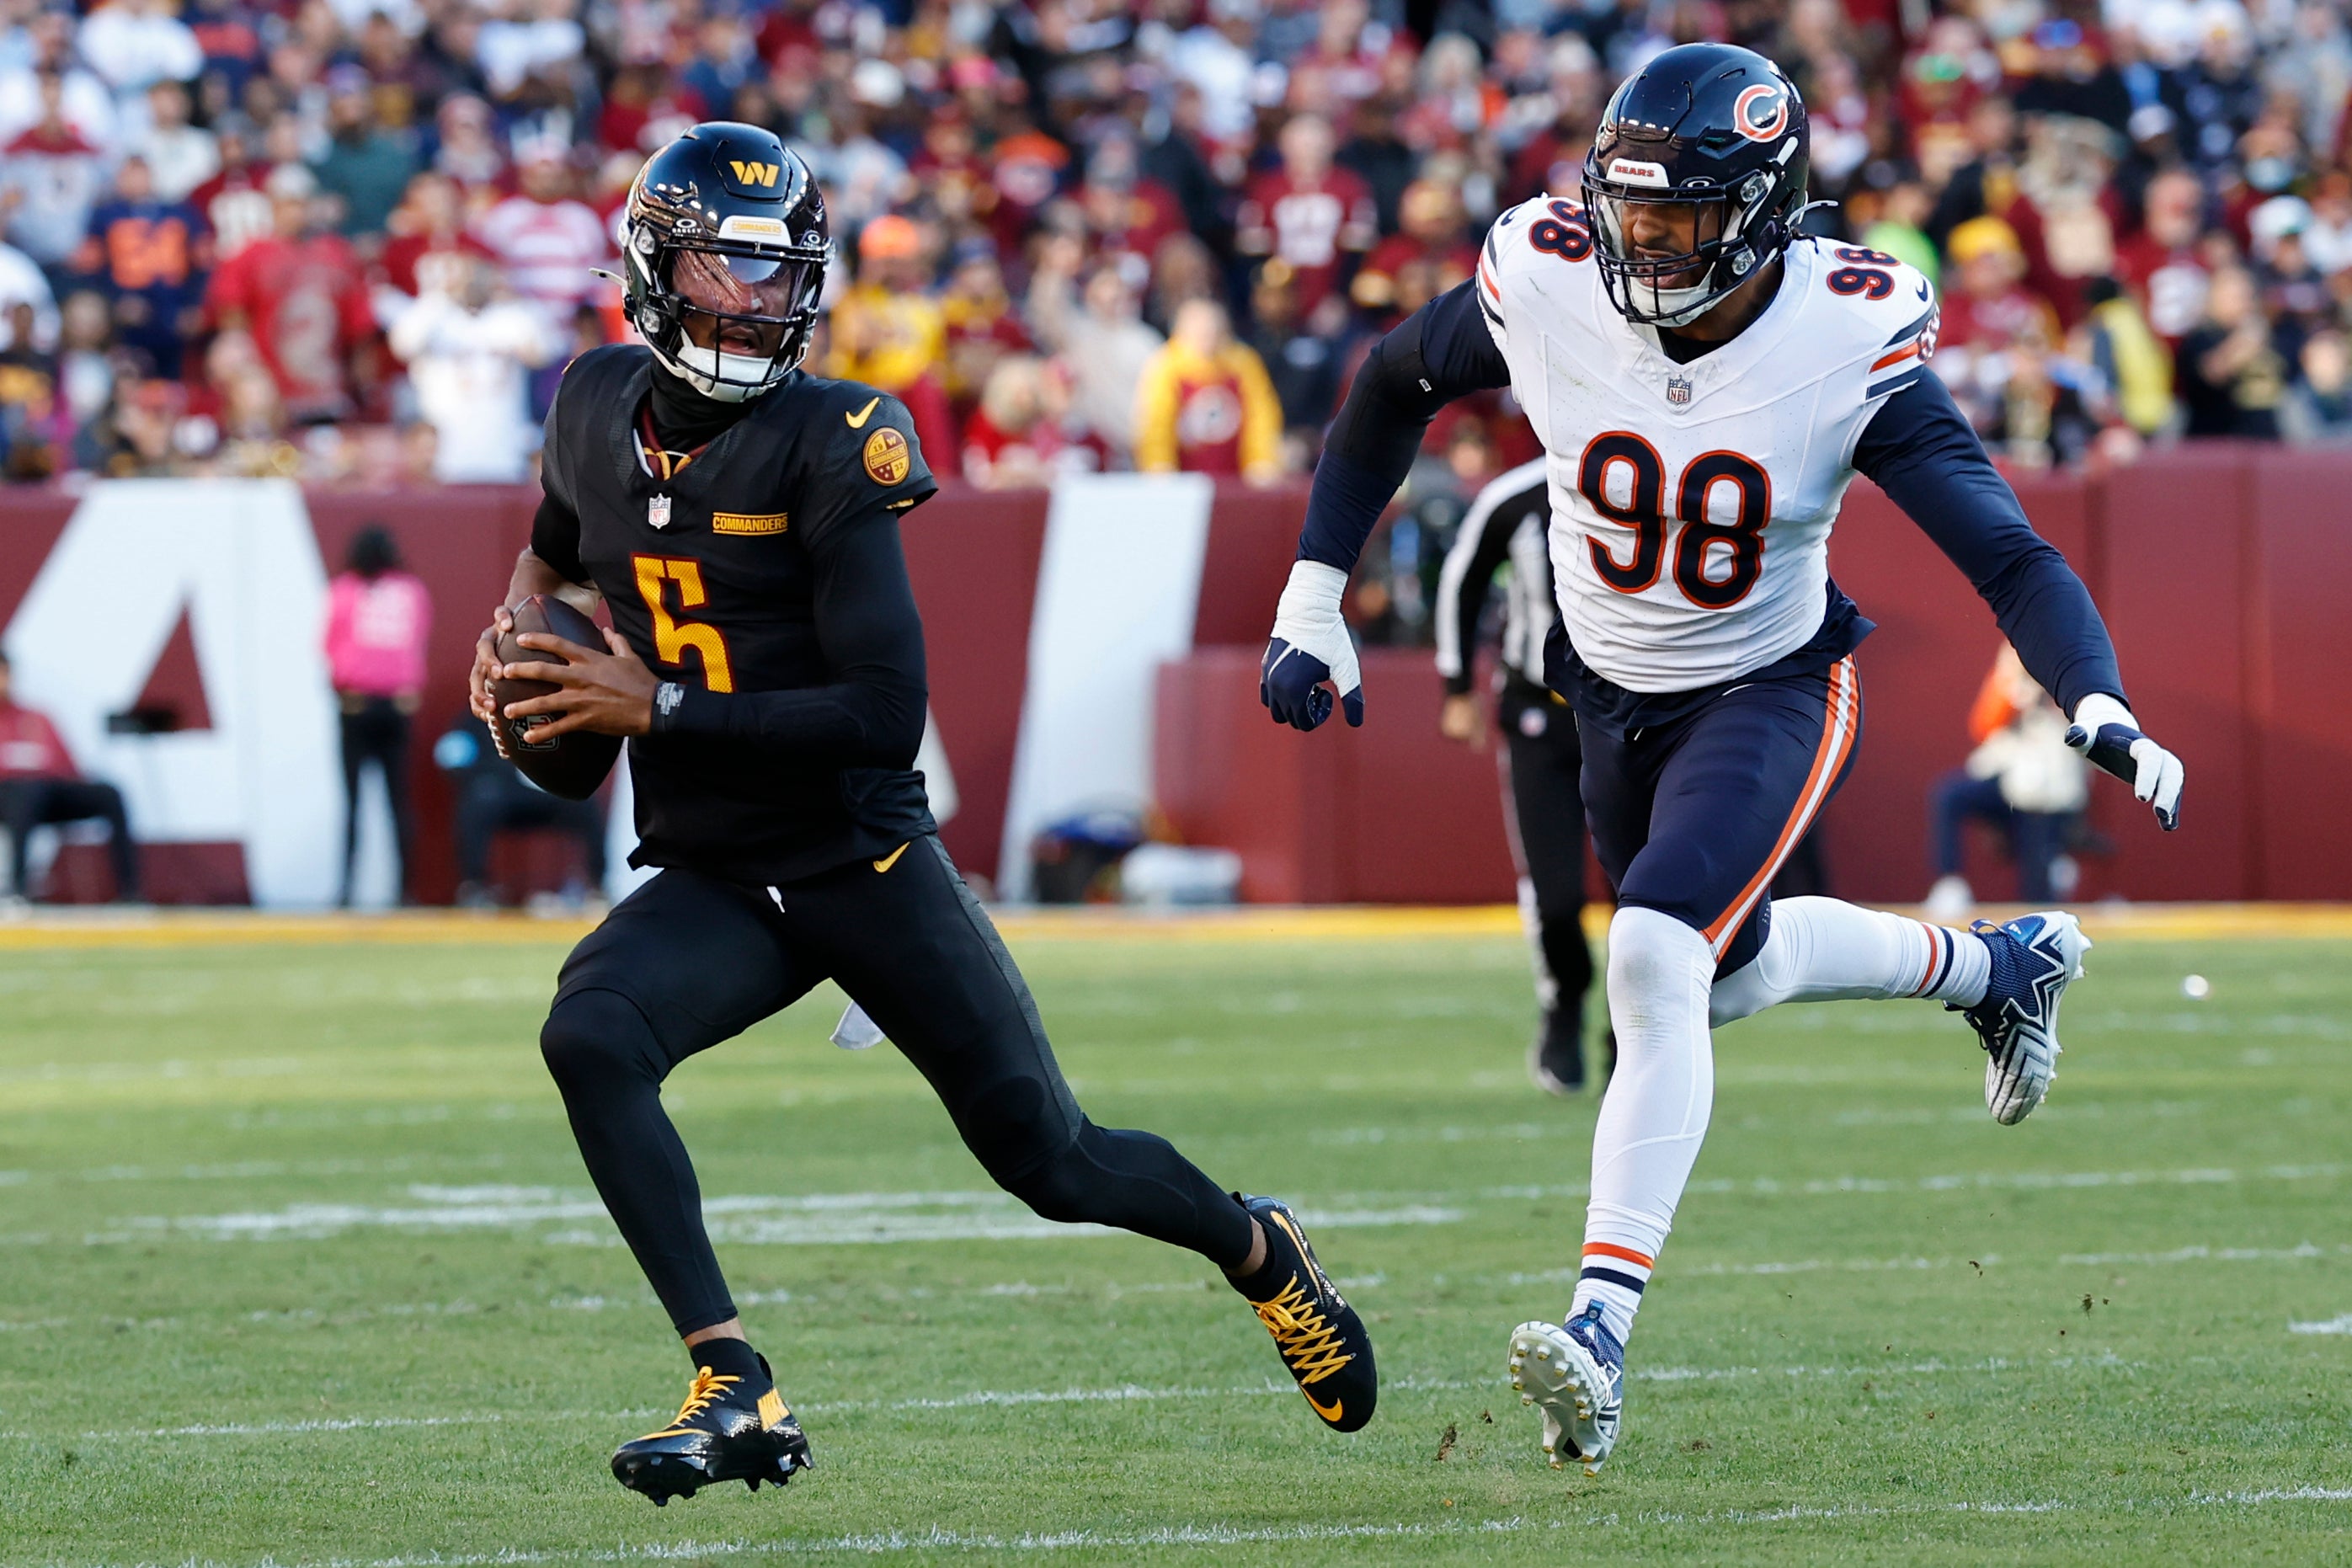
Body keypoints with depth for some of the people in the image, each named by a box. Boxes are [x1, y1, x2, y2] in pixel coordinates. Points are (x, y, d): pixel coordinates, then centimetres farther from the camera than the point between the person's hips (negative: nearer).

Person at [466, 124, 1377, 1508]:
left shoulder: (828, 445, -17)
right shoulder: (601, 406, 1)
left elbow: (888, 716, -22)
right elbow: (559, 545, 26)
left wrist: (661, 708, -24)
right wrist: (515, 624, 4)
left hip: (866, 863, -4)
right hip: (713, 886, 4)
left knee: (1050, 1159, 4)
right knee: (591, 1034, -27)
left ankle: (1262, 1252, 38)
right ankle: (737, 1395, -25)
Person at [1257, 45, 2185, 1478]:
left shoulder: (1846, 346, -28)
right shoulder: (1544, 288, -21)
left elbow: (2009, 554, -28)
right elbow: (1396, 384, 0)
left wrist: (2101, 711, -45)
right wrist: (1314, 600, -1)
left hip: (1771, 692, -5)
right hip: (1613, 699, 5)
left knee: (1657, 955, -27)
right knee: (1731, 978, 22)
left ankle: (1604, 1325, -28)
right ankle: (1996, 966, 50)